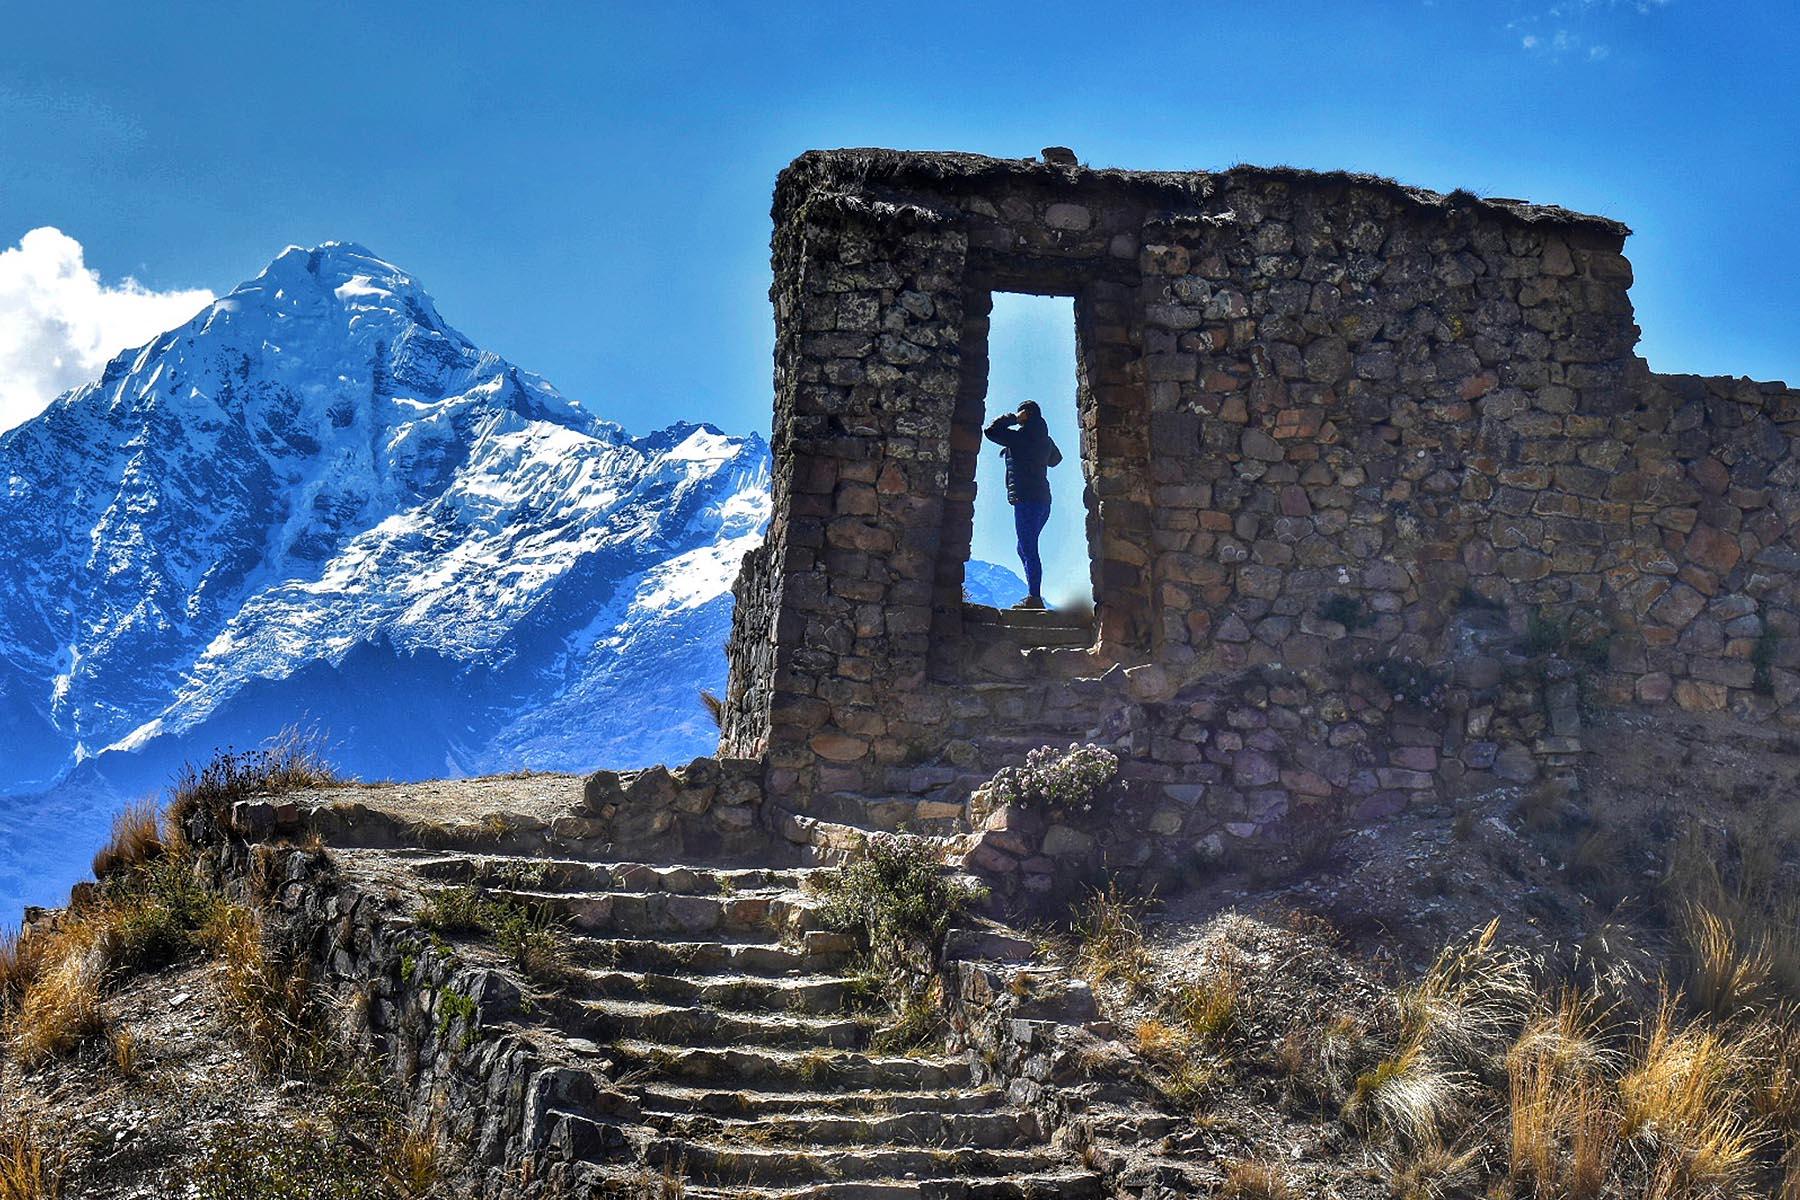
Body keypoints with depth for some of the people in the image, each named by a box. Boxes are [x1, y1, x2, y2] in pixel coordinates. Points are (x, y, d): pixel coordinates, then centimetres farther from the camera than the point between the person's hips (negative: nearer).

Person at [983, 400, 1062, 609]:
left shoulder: (1020, 437, -10)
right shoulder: (1045, 440, 14)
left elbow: (991, 431, -10)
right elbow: (1055, 458, 34)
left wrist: (1012, 418, 0)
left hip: (1026, 499, -9)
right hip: (1043, 499, 9)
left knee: (1029, 550, -11)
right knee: (1026, 548, 16)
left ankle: (1034, 597, -16)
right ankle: (1035, 595, 13)